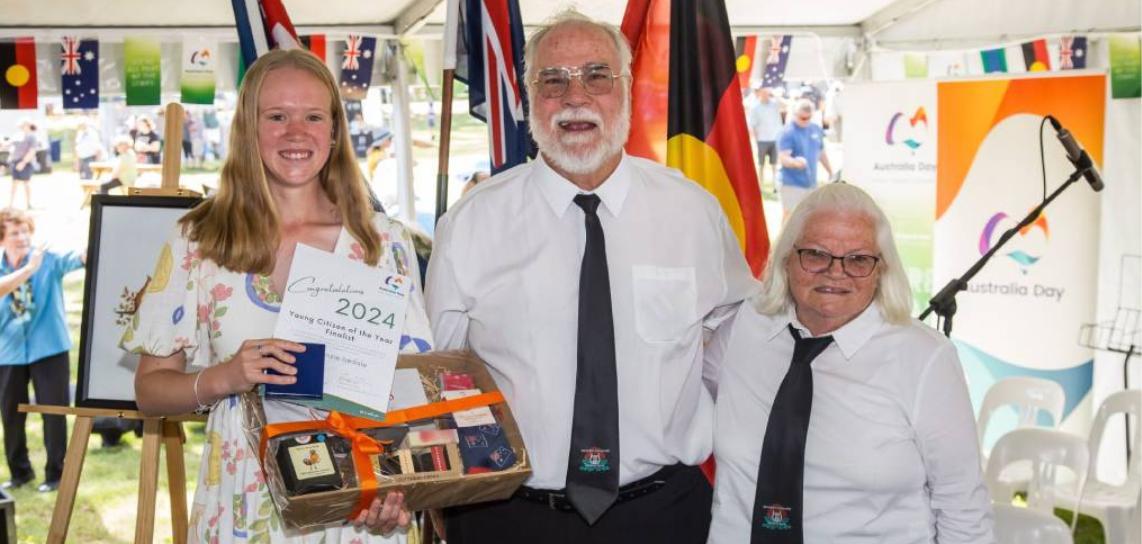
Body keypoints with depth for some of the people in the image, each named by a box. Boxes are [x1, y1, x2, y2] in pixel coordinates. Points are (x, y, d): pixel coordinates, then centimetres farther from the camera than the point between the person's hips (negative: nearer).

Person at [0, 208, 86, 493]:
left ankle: (55, 472, 13)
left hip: (48, 348, -3)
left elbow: (76, 258, -26)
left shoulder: (49, 259, -6)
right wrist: (29, 268, -31)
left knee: (54, 411, 0)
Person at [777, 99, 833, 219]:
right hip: (792, 184, -7)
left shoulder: (816, 129, 9)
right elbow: (783, 158, -24)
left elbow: (821, 153, 23)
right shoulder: (788, 132, -14)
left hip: (811, 183, 7)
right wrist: (795, 162, -45)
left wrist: (831, 172, 28)